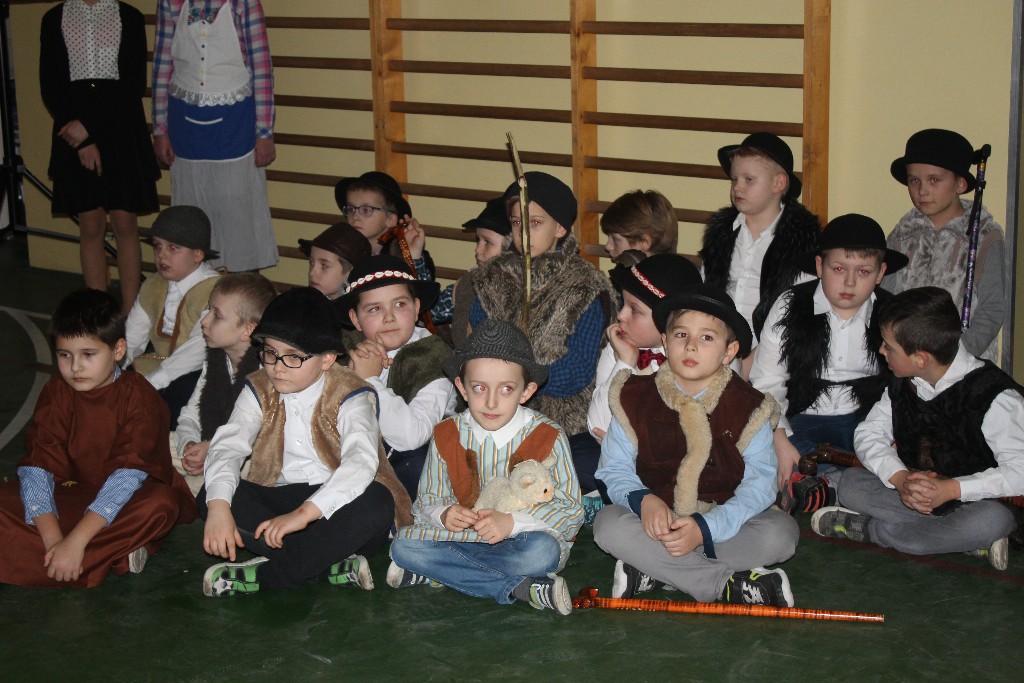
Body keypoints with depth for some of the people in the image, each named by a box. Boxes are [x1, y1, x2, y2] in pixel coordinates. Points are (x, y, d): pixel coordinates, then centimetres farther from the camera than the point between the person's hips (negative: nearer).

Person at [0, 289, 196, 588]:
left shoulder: (138, 396, -16)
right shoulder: (54, 394, -4)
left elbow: (130, 473, -26)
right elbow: (36, 465, -12)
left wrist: (75, 541, -34)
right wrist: (52, 539, -28)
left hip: (123, 500, -4)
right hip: (72, 495, 4)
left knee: (161, 504, -36)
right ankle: (114, 555, -26)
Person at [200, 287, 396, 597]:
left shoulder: (349, 396, -10)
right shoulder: (259, 391, 3)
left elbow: (361, 461, -28)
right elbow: (227, 445, -11)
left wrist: (305, 512, -42)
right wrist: (219, 506, -32)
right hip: (277, 499, 4)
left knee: (377, 502, -35)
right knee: (210, 498, -20)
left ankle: (265, 573, -27)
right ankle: (332, 564, -28)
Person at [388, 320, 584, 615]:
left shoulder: (548, 438, -8)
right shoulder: (446, 436, 0)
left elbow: (570, 512, -11)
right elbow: (427, 501, 6)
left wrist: (512, 522, -26)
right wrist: (443, 514, -20)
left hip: (519, 542, -4)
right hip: (464, 540, 4)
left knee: (543, 551, -37)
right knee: (403, 544, -23)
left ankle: (434, 574, -23)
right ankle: (520, 587, -25)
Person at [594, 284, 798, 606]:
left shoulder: (749, 407, -6)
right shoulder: (635, 398, -2)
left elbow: (758, 485, -12)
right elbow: (615, 468, 0)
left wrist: (705, 528, -26)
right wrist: (642, 499, -24)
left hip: (725, 523, -1)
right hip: (656, 520, 1)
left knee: (782, 532, -27)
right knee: (608, 525, -29)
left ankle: (654, 573, -24)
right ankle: (731, 585, -27)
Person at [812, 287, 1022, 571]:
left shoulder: (994, 396, -18)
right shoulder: (903, 386, 3)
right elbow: (868, 434, 0)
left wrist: (951, 489, -31)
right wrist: (900, 478, -21)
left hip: (971, 501, -6)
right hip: (914, 492, 6)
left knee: (994, 519, -39)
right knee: (851, 483, -14)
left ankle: (867, 529, -23)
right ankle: (968, 539, -19)